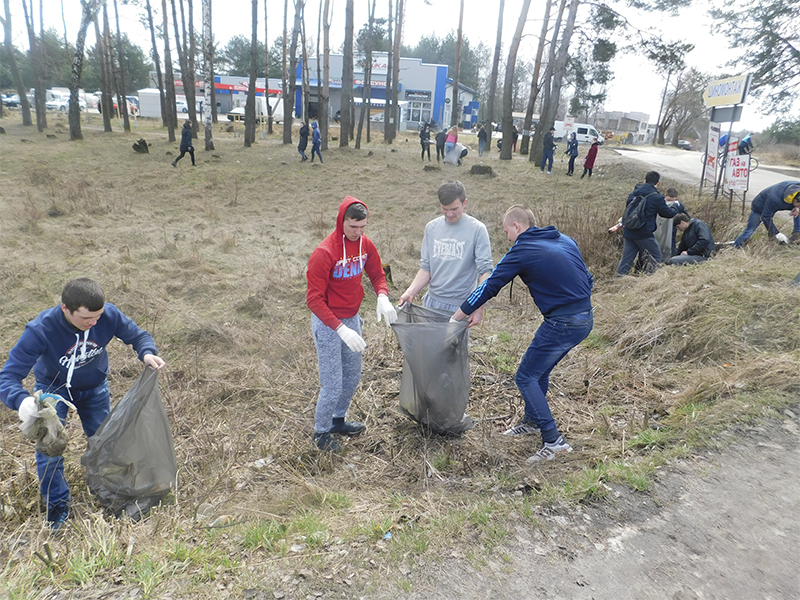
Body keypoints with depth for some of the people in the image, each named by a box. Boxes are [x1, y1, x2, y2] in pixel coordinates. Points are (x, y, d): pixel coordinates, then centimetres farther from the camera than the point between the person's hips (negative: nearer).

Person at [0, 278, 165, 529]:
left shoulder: (109, 315, -31)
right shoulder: (41, 330, -38)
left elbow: (138, 335, -13)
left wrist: (147, 353, -36)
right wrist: (21, 400, -56)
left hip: (94, 387, 2)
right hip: (53, 388, -2)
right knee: (49, 449, -10)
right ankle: (58, 506, 18)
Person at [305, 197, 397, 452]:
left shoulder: (365, 244, -3)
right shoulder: (324, 252, -24)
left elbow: (377, 275, 10)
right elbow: (314, 299, -24)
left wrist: (383, 297, -13)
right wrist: (341, 329, -32)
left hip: (352, 319, 7)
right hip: (328, 323, -7)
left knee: (352, 377, 19)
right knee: (333, 385, 0)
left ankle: (338, 420, 41)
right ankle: (321, 432, 22)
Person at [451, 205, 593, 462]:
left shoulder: (521, 251, -9)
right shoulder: (566, 240, 13)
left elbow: (489, 287, -4)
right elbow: (588, 279, 17)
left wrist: (457, 316, 5)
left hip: (561, 324, -9)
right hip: (585, 318, 9)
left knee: (526, 377, 3)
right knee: (539, 371, 23)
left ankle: (553, 440, 2)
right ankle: (532, 421, 39)